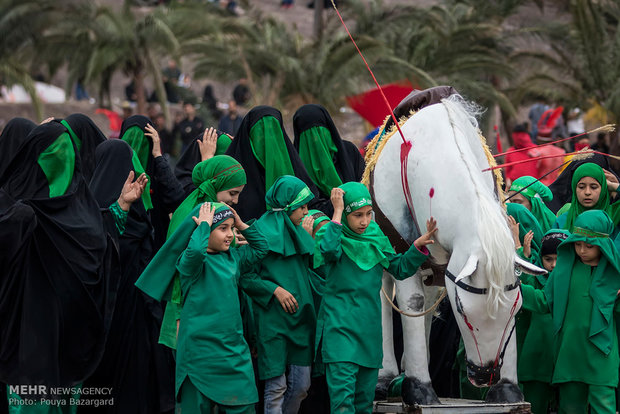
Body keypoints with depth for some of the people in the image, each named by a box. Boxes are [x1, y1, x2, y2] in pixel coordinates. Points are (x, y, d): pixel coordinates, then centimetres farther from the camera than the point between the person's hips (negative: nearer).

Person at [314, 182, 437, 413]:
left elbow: (400, 269, 13)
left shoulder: (375, 237, 9)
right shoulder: (335, 235, -5)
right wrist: (337, 212, -24)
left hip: (370, 327, 5)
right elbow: (328, 250, -30)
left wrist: (418, 247, -2)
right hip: (339, 324, -5)